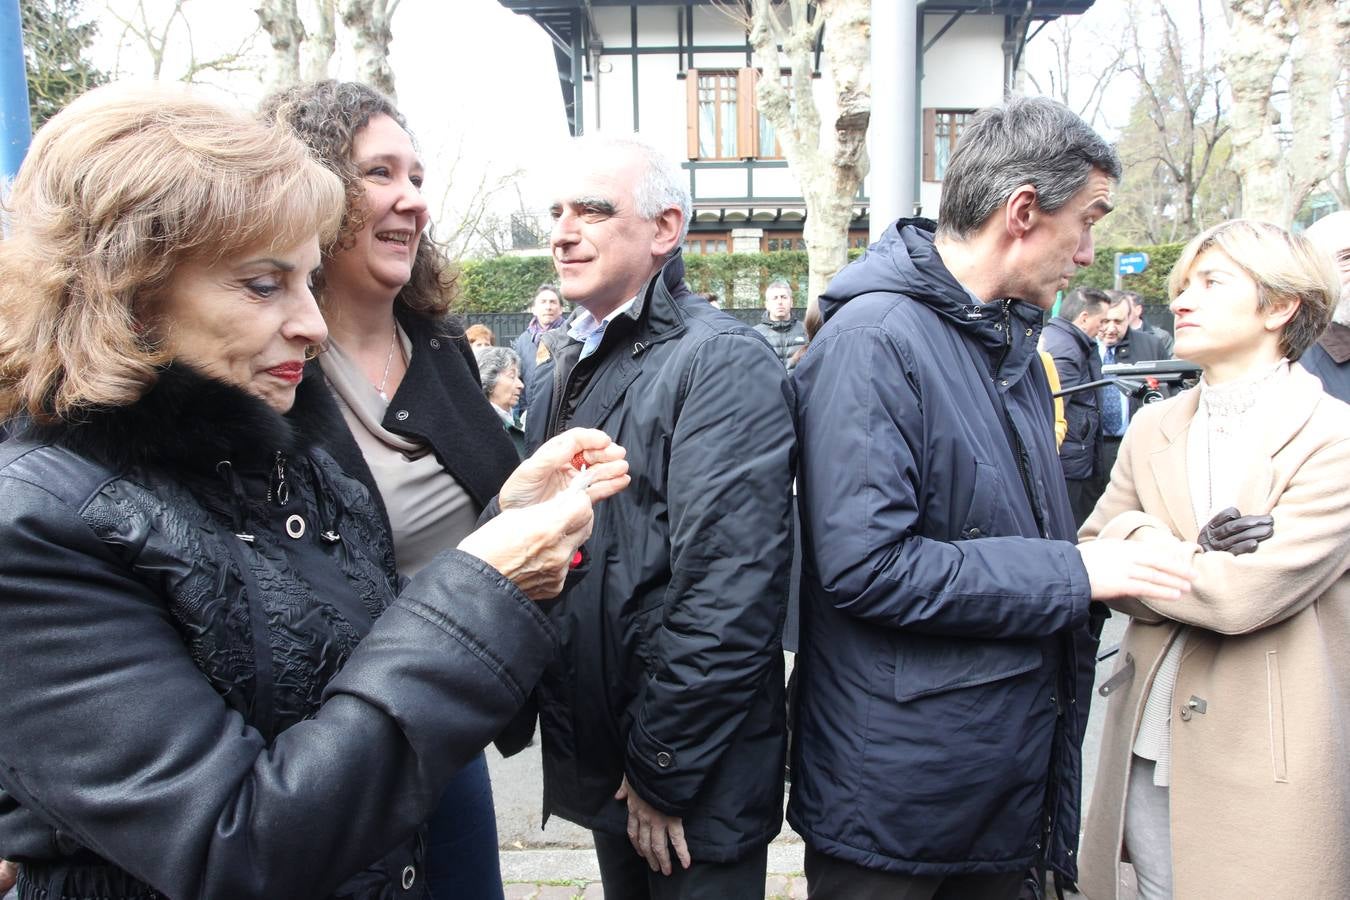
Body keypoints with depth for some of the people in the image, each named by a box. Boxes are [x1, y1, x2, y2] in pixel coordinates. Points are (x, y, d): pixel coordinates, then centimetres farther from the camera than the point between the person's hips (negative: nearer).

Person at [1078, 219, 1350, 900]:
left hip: (1263, 768, -4)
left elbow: (1242, 598, -20)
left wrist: (1141, 545, -7)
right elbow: (1089, 553, 0)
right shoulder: (1154, 427, 7)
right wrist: (1192, 561, -15)